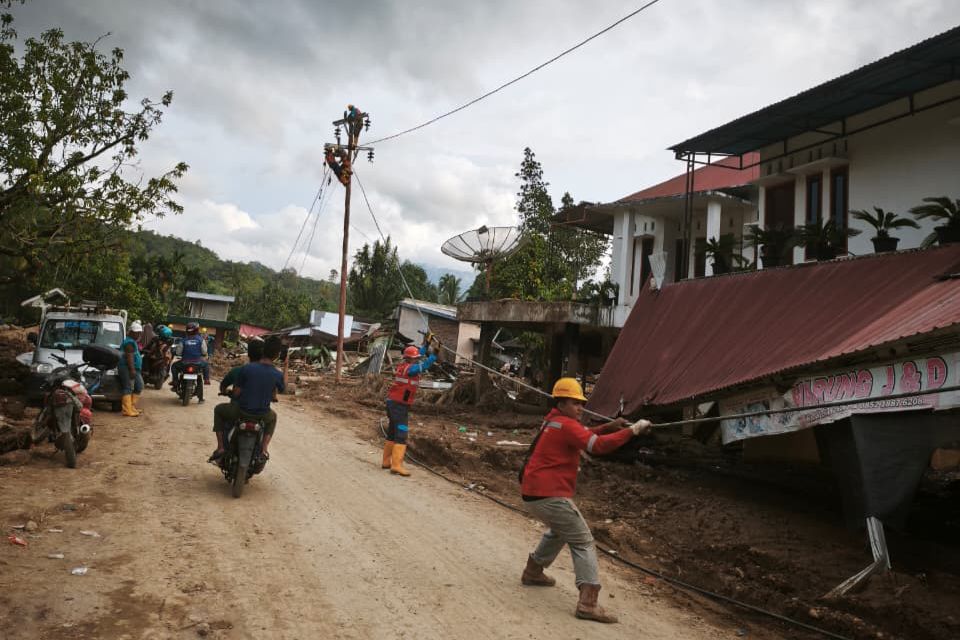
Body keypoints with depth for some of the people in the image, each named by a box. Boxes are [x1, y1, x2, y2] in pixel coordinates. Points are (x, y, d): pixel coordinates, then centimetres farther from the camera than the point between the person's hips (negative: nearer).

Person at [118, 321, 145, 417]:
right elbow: (129, 356, -21)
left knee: (139, 387, 13)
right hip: (127, 369, -11)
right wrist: (132, 369, -27)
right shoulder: (129, 342, -13)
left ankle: (132, 407, 18)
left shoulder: (133, 342, 21)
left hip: (134, 369, 11)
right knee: (128, 389, -12)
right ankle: (127, 410, -15)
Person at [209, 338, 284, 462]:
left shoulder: (246, 368, -13)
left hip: (241, 411, -2)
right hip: (262, 415, 2)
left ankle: (221, 447, 18)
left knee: (219, 409, 28)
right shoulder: (278, 375, -7)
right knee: (273, 417, 38)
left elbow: (236, 393, -7)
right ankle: (264, 449, 19)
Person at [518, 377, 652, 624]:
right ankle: (588, 602, -13)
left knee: (560, 531, 33)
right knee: (583, 542, -5)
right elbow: (598, 445, -25)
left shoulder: (554, 421, 16)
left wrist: (609, 426, 11)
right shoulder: (566, 425, -14)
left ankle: (533, 571, 43)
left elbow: (583, 435, 25)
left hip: (532, 494, 10)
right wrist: (633, 430, -23)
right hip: (549, 496, -10)